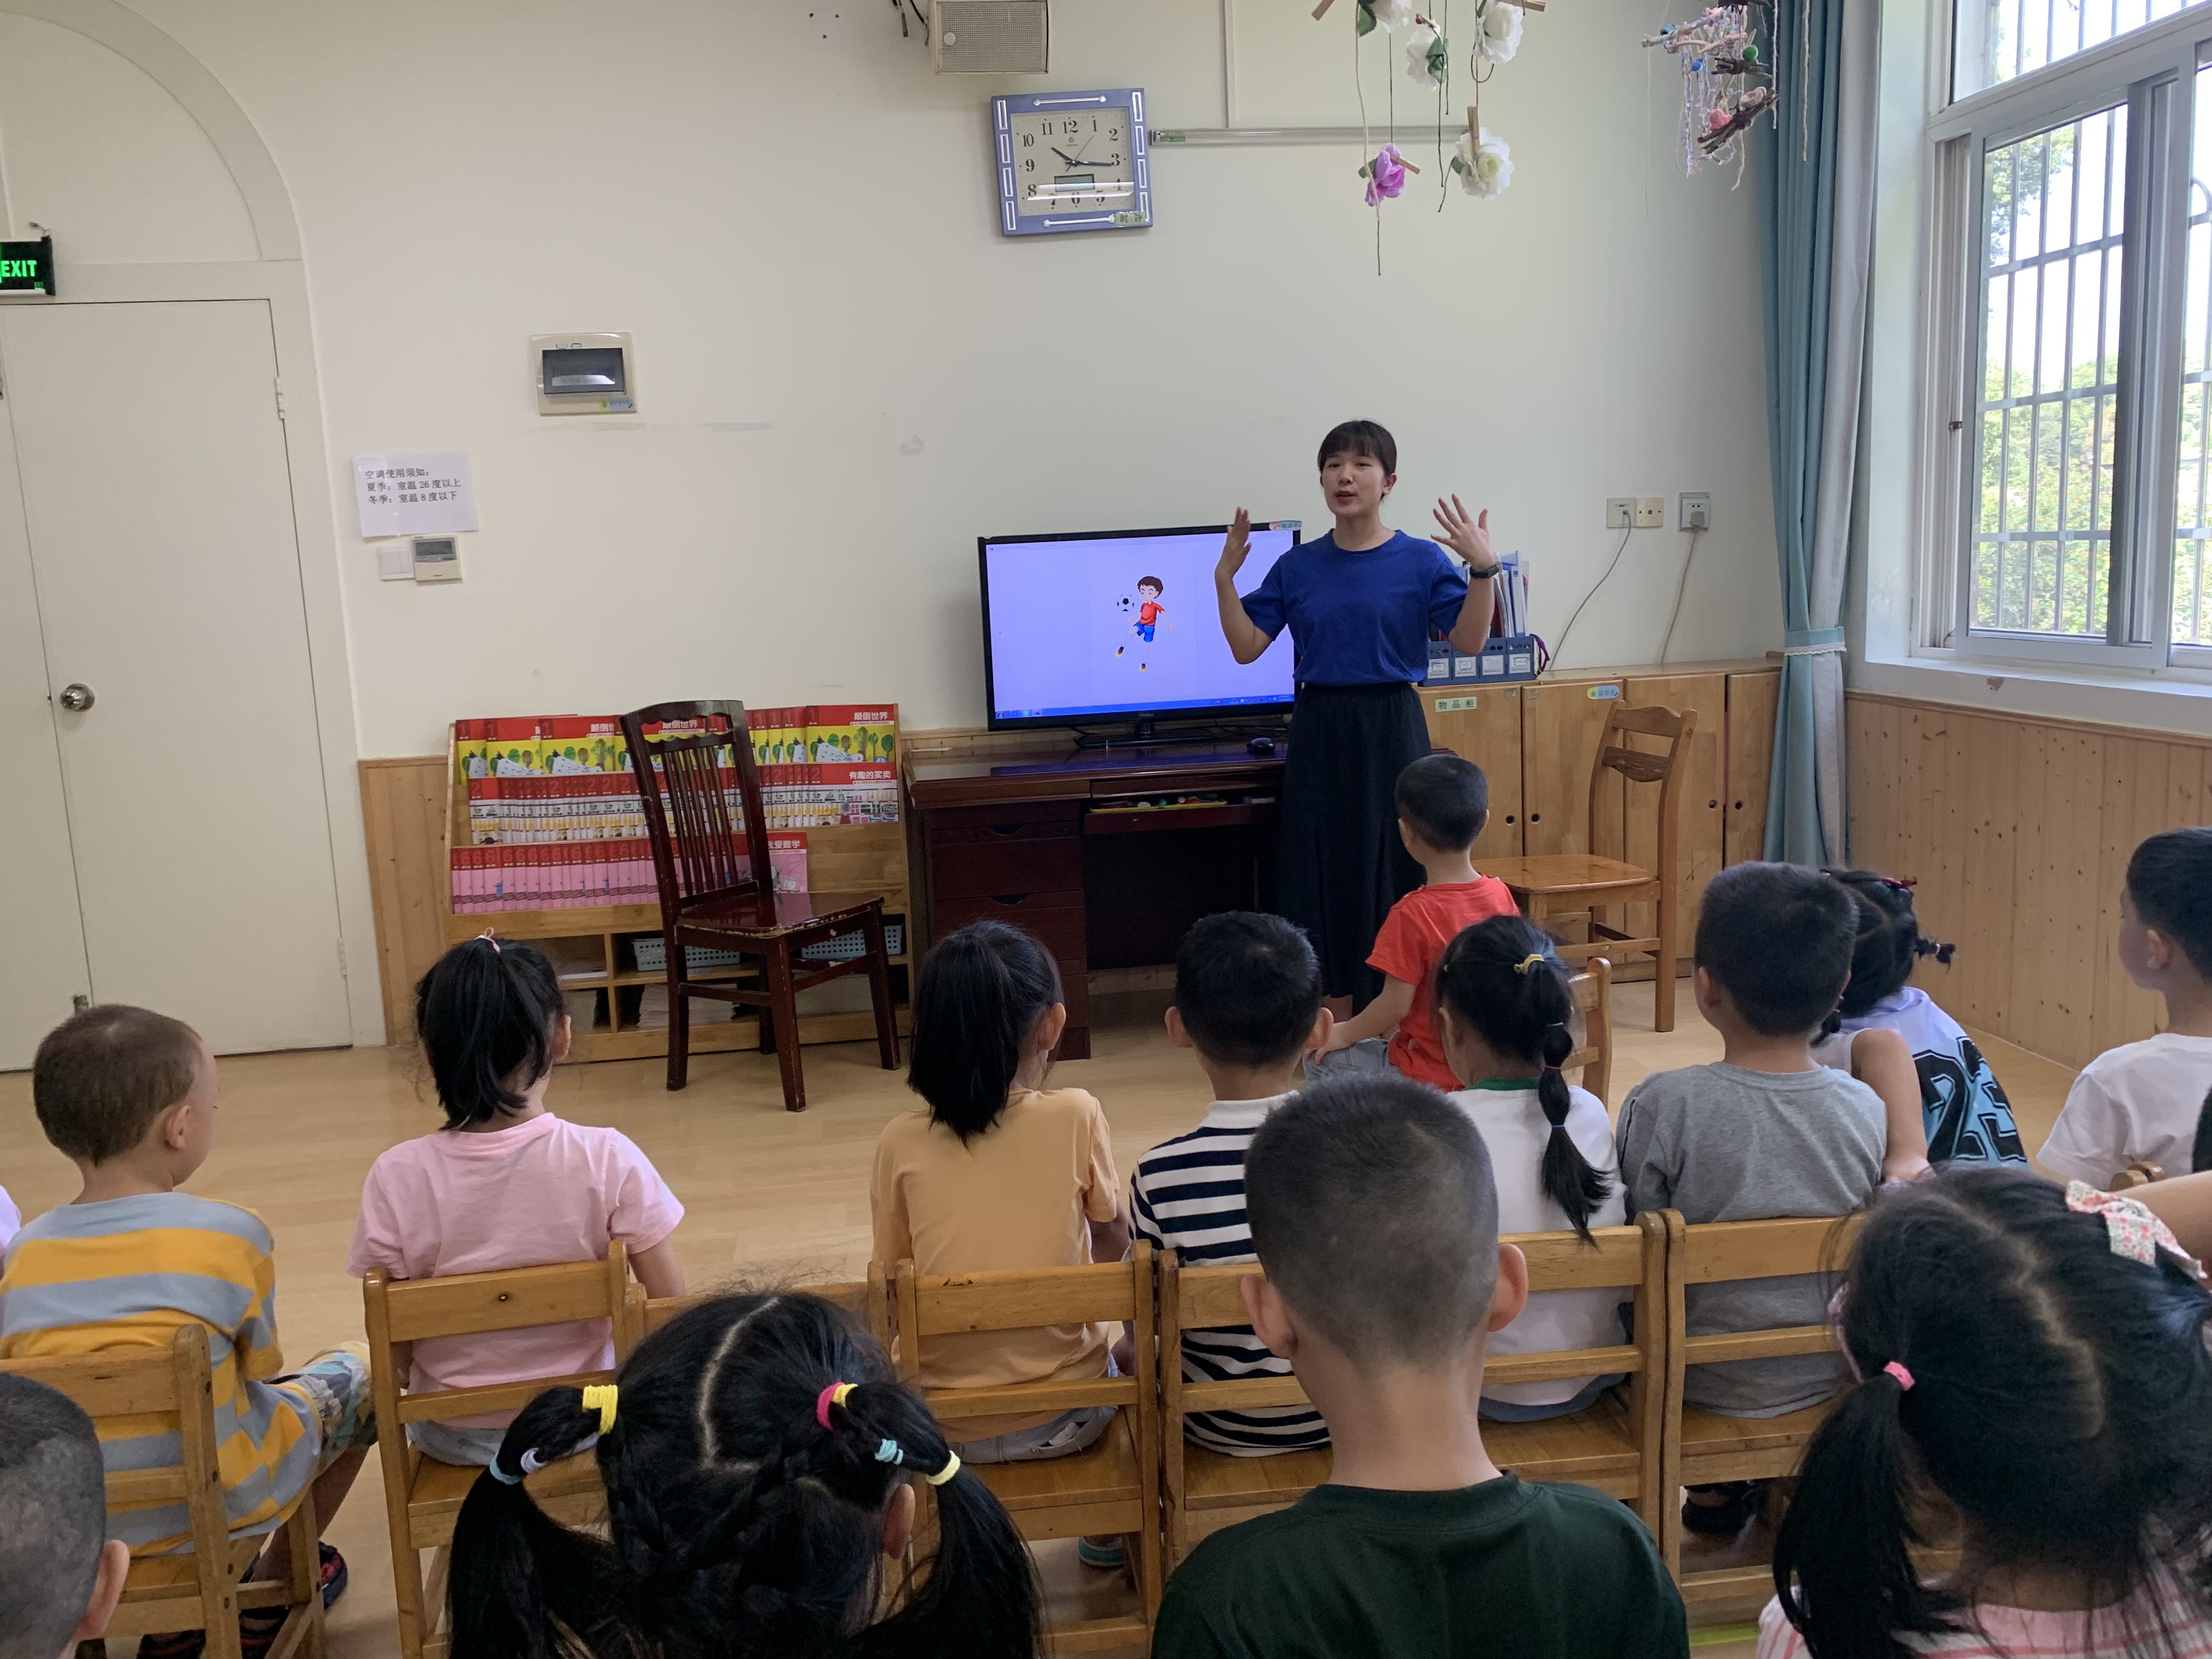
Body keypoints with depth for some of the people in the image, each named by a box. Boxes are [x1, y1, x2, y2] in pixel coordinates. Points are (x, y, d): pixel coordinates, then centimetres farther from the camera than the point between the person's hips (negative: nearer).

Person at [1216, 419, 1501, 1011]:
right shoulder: (1297, 567, 5)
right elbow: (1246, 647, 3)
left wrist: (1482, 569, -19)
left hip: (1391, 732, -2)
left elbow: (1470, 640, -7)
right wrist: (1225, 576, -6)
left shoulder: (1421, 561, -2)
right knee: (1324, 868, 7)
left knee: (1395, 869, 1)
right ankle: (1338, 1024, 20)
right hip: (1319, 733, 3)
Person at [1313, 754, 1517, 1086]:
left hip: (1429, 1075, -7)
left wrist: (1344, 1034, -3)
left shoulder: (1412, 914, -24)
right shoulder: (1501, 895, -6)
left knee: (1322, 1056, 11)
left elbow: (1395, 1006, -20)